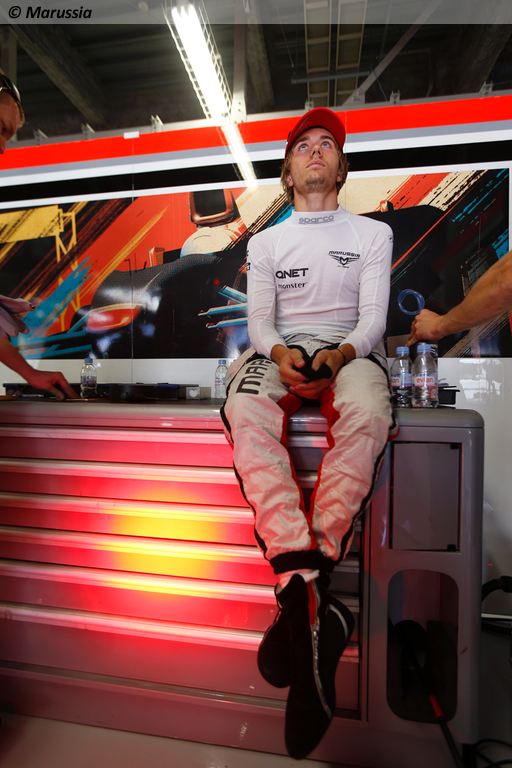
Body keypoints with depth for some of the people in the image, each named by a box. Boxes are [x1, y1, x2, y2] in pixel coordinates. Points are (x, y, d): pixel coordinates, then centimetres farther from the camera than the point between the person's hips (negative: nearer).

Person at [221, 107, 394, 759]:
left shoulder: (374, 232, 20)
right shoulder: (266, 242, 24)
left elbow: (373, 317, 6)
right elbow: (259, 320, 10)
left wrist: (339, 355, -17)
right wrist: (279, 353, -15)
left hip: (349, 351, 0)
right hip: (280, 351, 1)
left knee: (368, 416, -37)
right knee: (246, 415, -35)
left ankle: (299, 594, -37)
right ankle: (315, 601, -43)